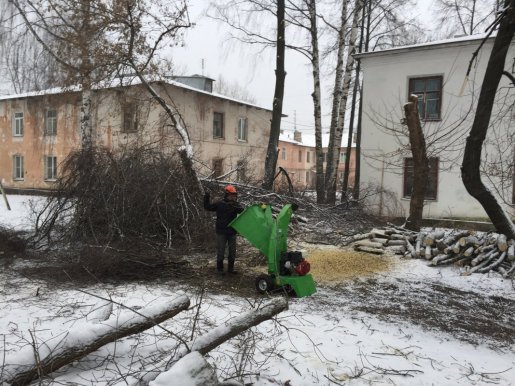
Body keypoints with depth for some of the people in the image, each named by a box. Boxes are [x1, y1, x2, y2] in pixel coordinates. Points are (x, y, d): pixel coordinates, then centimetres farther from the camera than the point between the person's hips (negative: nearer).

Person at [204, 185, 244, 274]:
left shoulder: (236, 205, -1)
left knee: (232, 251, 11)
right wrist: (206, 199, -17)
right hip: (221, 232, -3)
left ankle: (230, 268, 25)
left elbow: (242, 210, -21)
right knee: (220, 251, 3)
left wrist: (235, 207, -41)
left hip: (232, 232, 3)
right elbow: (207, 207, 0)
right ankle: (220, 269, 16)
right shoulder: (220, 204, -5)